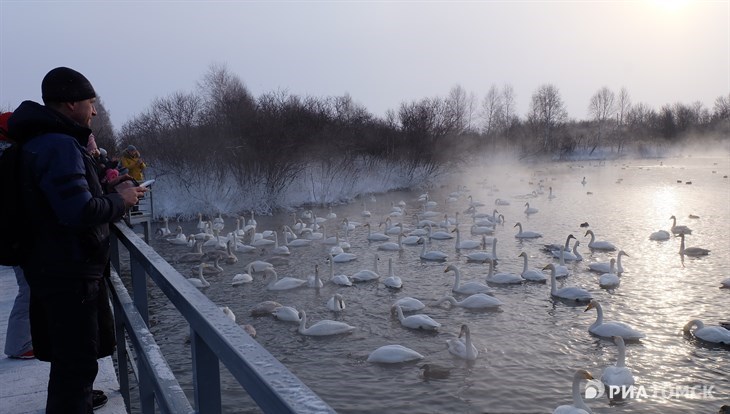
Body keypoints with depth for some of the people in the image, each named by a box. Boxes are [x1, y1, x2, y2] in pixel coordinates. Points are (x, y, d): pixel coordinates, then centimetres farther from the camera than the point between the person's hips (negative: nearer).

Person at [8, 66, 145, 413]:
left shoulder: (40, 142, 13)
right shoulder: (60, 145, -21)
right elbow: (80, 213, -28)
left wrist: (107, 191, 10)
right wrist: (119, 200, -12)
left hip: (56, 269, 11)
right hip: (69, 272, -11)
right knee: (76, 361, -3)